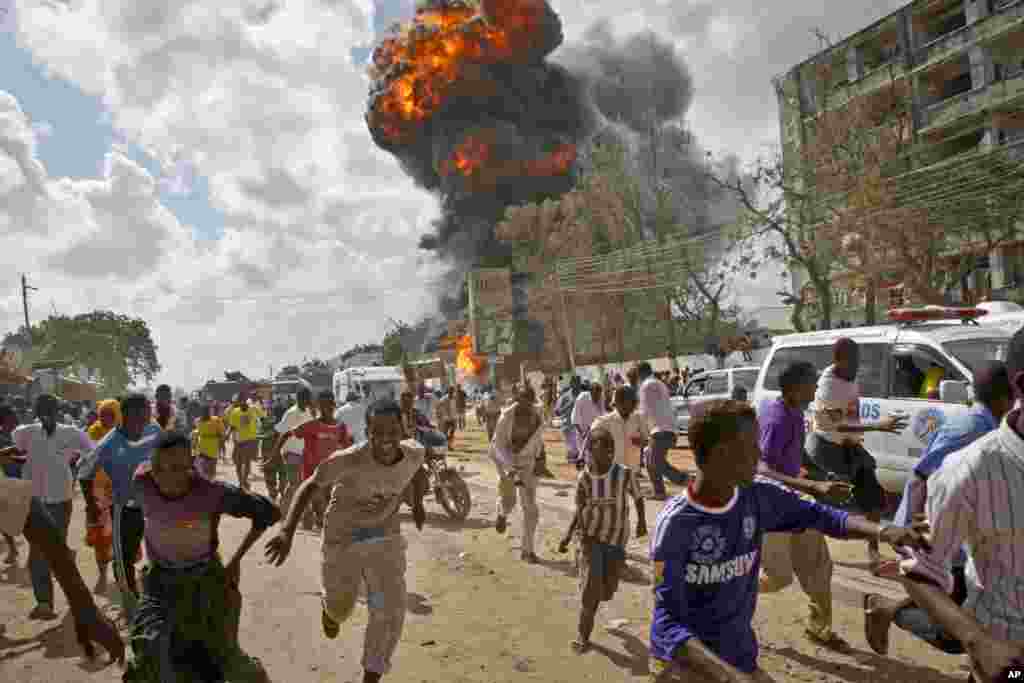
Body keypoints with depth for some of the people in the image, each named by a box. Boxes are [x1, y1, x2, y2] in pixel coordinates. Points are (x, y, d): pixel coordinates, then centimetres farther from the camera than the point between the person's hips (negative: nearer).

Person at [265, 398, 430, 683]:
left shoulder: (414, 453, -20)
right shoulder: (348, 460, -32)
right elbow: (311, 486, -19)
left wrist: (417, 504, 11)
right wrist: (288, 531, -29)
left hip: (385, 536, 2)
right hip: (343, 538, -2)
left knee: (391, 610, -4)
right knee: (341, 607, 19)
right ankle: (329, 608, 58)